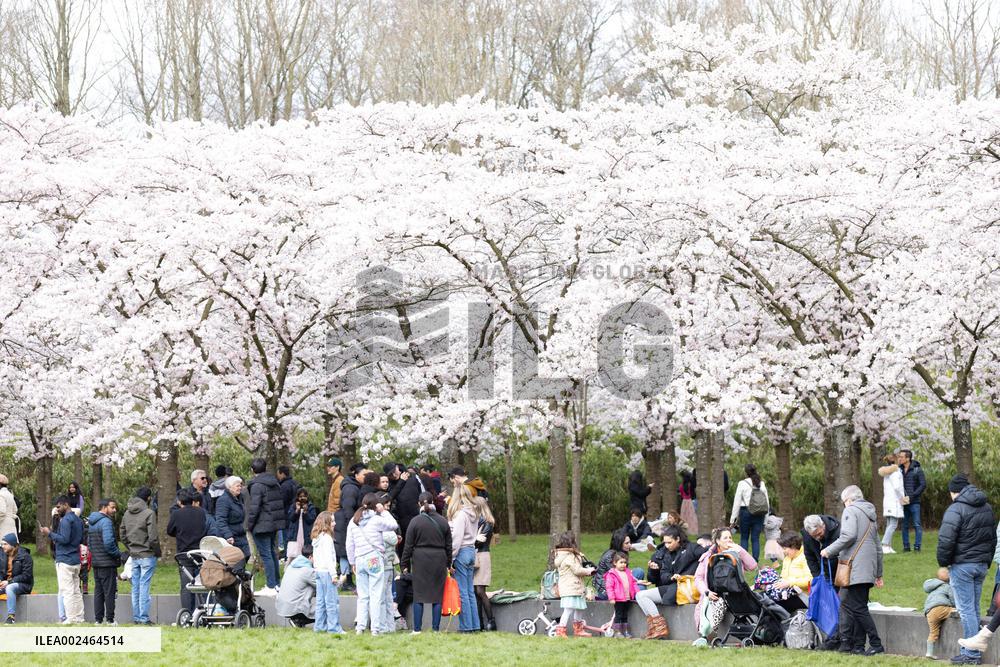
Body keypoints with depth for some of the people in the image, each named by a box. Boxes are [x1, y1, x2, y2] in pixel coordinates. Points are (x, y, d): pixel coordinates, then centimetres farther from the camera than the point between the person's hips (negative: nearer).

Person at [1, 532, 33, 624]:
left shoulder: (24, 556, -12)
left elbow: (26, 576, -16)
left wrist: (9, 582, -22)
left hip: (23, 584, -6)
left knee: (9, 588, -37)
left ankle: (11, 616, -38)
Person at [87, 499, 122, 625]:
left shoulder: (92, 523, 14)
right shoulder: (106, 521, -15)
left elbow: (88, 542, 21)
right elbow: (108, 542, -24)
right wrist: (118, 554, -10)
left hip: (96, 562, 9)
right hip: (107, 563, -9)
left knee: (98, 592, 12)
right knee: (110, 592, -3)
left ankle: (98, 619, 13)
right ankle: (110, 620, -2)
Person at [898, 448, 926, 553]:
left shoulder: (917, 470, -3)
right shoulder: (899, 470, 8)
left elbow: (923, 485, -8)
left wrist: (911, 496, -13)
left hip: (914, 502, -4)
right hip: (903, 502, 4)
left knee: (917, 525, -4)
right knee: (905, 525, 6)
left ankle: (917, 546, -1)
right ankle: (906, 546, 11)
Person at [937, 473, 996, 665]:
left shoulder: (956, 509, -14)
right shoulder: (987, 508, 12)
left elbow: (946, 540, -20)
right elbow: (993, 538, 20)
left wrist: (943, 562, -5)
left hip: (962, 565, -8)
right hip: (982, 565, 8)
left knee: (966, 610, -4)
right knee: (974, 609, 14)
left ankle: (972, 654, -5)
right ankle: (973, 651, 17)